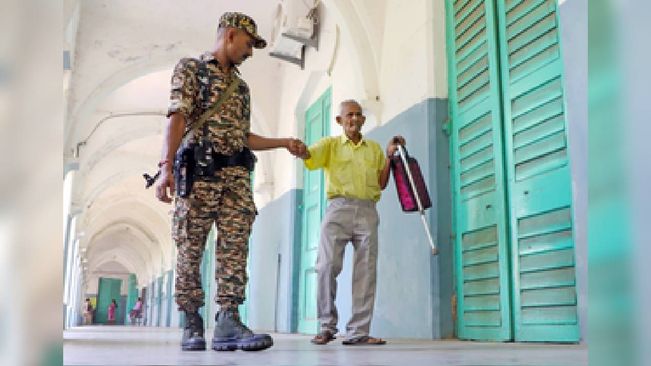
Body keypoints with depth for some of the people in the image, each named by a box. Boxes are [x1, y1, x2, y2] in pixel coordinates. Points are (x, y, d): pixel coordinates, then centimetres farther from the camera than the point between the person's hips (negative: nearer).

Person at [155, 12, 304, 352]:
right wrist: (166, 167, -17)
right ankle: (192, 324, 8)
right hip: (199, 169, -5)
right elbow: (177, 119, -6)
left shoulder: (241, 86, 25)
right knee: (190, 248, -1)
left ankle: (227, 322, -11)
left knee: (234, 247, -8)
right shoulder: (190, 68, 7)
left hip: (237, 173, 5)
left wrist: (285, 142, 24)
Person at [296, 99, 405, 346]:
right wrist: (299, 149, -32)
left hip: (367, 211, 3)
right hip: (339, 207, -2)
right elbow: (309, 155, -9)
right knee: (327, 265, -11)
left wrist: (390, 156, 9)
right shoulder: (331, 144, 13)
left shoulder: (374, 148, 21)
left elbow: (381, 184, 18)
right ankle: (327, 326, 1)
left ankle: (358, 332, -1)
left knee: (366, 271, -4)